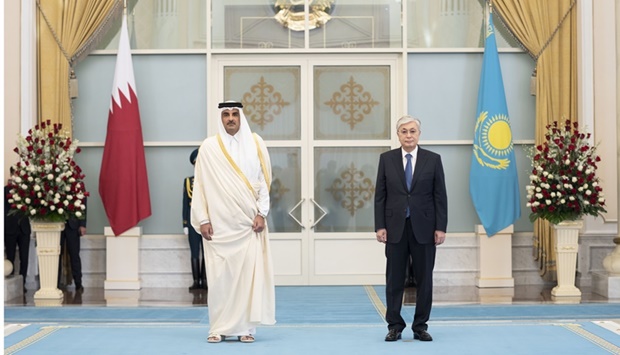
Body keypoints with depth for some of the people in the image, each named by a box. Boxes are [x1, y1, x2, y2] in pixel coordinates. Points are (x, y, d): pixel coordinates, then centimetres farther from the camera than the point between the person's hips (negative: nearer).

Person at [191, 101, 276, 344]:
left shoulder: (255, 143, 5)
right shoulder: (208, 147, 3)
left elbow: (264, 180, 5)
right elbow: (199, 185, 3)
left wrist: (261, 213, -4)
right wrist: (202, 219, -3)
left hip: (248, 222, 1)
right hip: (219, 223, 0)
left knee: (249, 273, -3)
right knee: (219, 275, -2)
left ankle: (246, 326, 4)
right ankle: (219, 327, 7)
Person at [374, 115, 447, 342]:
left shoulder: (433, 159, 3)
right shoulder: (386, 159, 4)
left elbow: (440, 196, 1)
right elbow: (380, 195, 3)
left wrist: (441, 228, -5)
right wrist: (380, 226, -5)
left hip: (424, 227, 0)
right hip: (395, 227, 0)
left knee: (424, 279, 4)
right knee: (394, 280, 3)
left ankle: (420, 326, 14)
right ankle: (394, 326, 12)